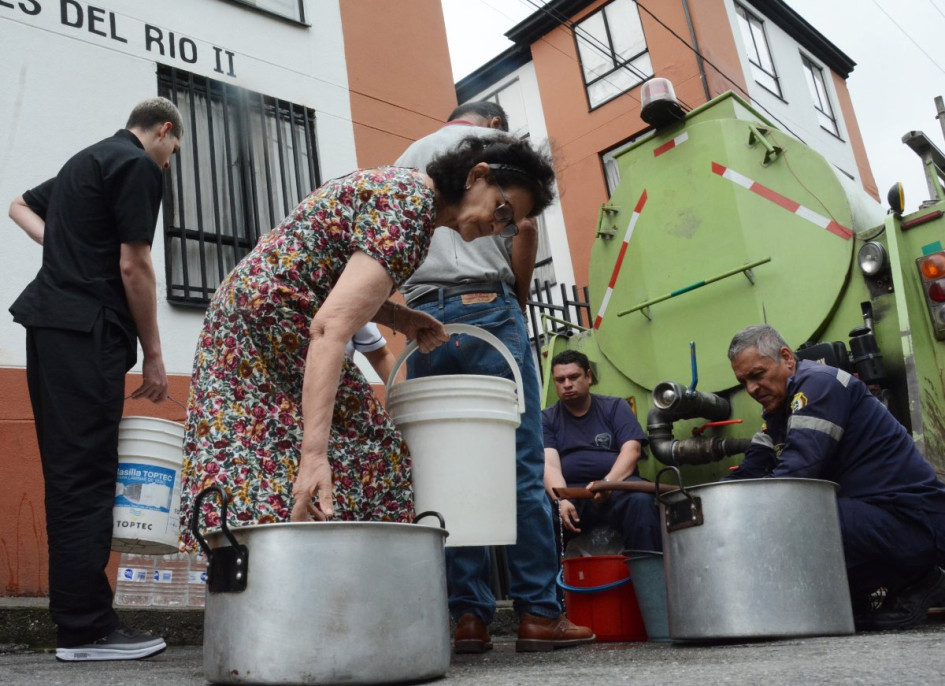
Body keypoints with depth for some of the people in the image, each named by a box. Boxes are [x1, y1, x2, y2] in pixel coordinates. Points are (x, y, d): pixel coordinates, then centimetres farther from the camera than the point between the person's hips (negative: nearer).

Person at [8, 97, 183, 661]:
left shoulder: (87, 160, 24)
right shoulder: (140, 167, -4)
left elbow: (21, 206, 38)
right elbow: (133, 266, -12)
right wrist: (154, 355, -5)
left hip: (49, 321, 9)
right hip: (87, 330, -9)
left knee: (68, 473, 7)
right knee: (87, 476, -10)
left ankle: (77, 617, 12)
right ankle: (86, 629, -6)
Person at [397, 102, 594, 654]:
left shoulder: (407, 157, 27)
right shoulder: (500, 145, 12)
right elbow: (525, 227, -3)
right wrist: (518, 302, 7)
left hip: (422, 317, 5)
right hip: (487, 310, -4)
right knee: (521, 464, -5)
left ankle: (470, 616, 1)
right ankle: (539, 613, -4)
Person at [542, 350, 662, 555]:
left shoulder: (615, 407, 13)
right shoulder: (546, 419, 12)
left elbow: (631, 450, -1)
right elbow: (550, 464, -3)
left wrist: (607, 483, -20)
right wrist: (561, 500, -24)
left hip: (617, 485, 0)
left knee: (640, 500, -34)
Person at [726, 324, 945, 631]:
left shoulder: (819, 382, -13)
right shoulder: (778, 409, 16)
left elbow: (794, 474, -25)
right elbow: (749, 474, 6)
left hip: (908, 518, -9)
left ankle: (911, 582, -6)